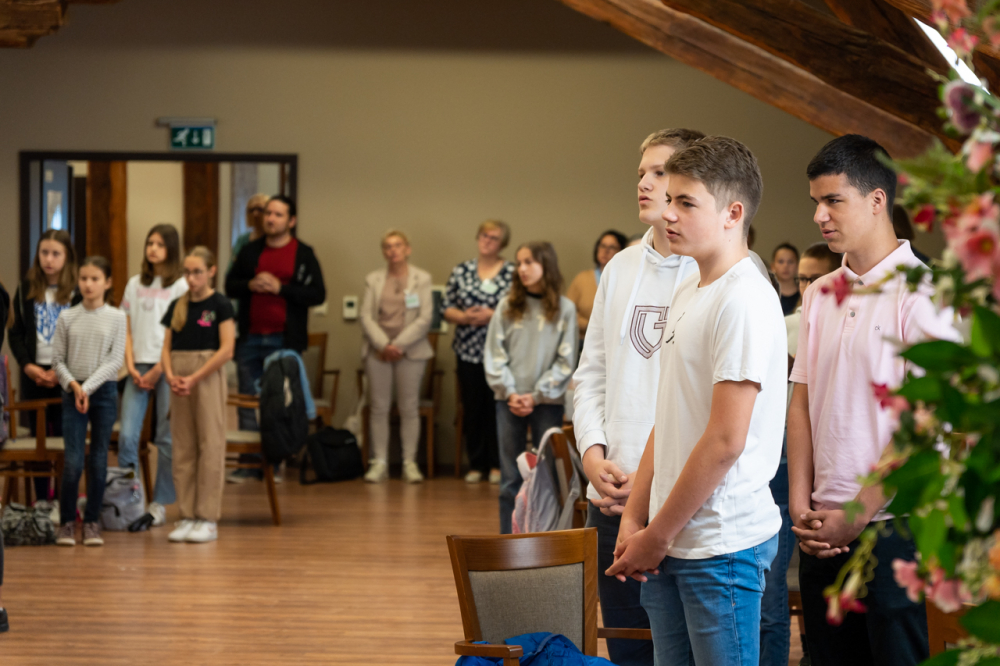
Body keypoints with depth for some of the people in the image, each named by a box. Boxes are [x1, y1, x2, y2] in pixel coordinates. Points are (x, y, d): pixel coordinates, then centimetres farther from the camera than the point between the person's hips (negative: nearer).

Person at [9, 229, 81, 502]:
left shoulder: (79, 292, -3)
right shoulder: (26, 289, 6)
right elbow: (16, 333, 8)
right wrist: (27, 365, -7)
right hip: (34, 374, 3)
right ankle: (41, 502, 15)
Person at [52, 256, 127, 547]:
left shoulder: (117, 318, 1)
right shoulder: (67, 318, 4)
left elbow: (116, 360, -5)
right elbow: (58, 360, 5)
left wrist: (88, 387, -14)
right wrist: (73, 385, -12)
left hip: (104, 391, 0)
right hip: (73, 392, 0)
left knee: (99, 459, 4)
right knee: (73, 461, -8)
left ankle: (92, 521, 12)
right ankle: (67, 522, 3)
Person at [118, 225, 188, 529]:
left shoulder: (180, 286, 0)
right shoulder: (135, 285, 13)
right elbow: (127, 330, 12)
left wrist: (158, 371, -10)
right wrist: (131, 367, -1)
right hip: (139, 366, 3)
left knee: (166, 438, 0)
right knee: (127, 434, -6)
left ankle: (160, 503, 7)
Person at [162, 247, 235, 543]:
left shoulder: (220, 305, -4)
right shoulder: (177, 306, 11)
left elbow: (226, 349, -12)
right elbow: (167, 347, 11)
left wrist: (194, 378, -16)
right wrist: (171, 375, -8)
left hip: (208, 377, -5)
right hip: (180, 380, 5)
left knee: (210, 446, -3)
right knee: (182, 449, 6)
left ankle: (208, 519, 0)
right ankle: (187, 516, 12)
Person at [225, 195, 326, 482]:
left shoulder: (303, 254, 1)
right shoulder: (250, 251, 12)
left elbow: (317, 294, -6)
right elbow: (230, 286, 15)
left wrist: (280, 288, -14)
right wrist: (250, 285, -6)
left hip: (284, 340, -3)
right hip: (251, 337, 4)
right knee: (247, 401, 4)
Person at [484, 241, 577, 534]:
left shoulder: (564, 309, 0)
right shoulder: (507, 306, 5)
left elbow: (565, 361, -1)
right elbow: (494, 354, 3)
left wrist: (537, 396, -8)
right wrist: (509, 393, -7)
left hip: (547, 401, -2)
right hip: (509, 401, 2)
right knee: (510, 477, 5)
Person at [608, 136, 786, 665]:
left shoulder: (744, 300, -15)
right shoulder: (688, 293, 14)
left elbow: (725, 442, -19)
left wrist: (657, 535, -12)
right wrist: (635, 519, 9)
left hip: (721, 543, -8)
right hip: (670, 542, 8)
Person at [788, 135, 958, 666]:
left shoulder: (923, 292, -8)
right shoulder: (820, 295, 13)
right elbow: (802, 401, 12)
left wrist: (858, 514, -13)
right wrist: (801, 507, 0)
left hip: (891, 524, -6)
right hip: (823, 528, 6)